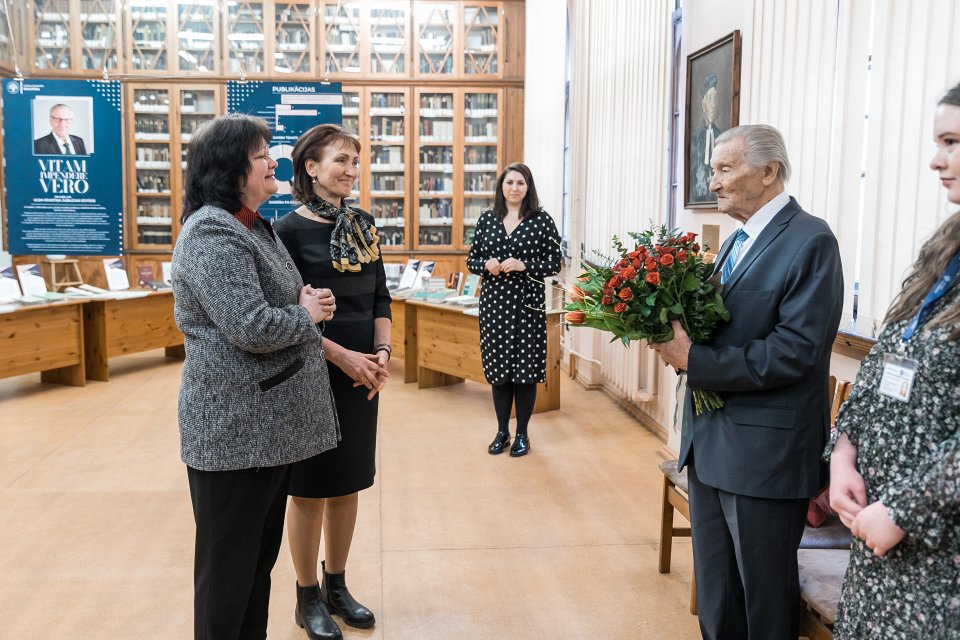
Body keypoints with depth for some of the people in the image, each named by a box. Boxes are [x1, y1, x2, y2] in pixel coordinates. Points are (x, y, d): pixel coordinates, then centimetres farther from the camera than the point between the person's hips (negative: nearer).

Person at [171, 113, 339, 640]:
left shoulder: (253, 227, 13)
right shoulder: (212, 233, -18)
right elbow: (252, 327, -26)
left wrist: (306, 302, -1)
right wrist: (307, 315, -8)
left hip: (268, 420, 10)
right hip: (235, 427, -10)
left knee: (261, 552, 19)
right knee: (229, 561, 5)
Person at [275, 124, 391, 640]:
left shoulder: (362, 225, 8)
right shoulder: (289, 230, -10)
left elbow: (380, 297, 10)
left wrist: (382, 352, -4)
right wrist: (342, 356, -18)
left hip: (362, 373, 6)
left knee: (349, 483, 14)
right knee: (311, 488, 6)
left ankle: (336, 586, 31)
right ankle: (308, 598, 23)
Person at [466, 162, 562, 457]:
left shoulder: (542, 220, -1)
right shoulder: (486, 219, 7)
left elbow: (554, 264, -2)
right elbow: (471, 259, 11)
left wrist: (523, 265, -16)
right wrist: (486, 265, -10)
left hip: (527, 303, -2)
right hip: (494, 303, 3)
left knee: (525, 369, 1)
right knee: (498, 367, 7)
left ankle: (521, 435, 16)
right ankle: (502, 432, 22)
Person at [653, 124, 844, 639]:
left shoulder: (810, 241, -14)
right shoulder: (737, 242, 13)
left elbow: (794, 352, -22)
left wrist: (693, 359, -21)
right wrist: (679, 338, -6)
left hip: (765, 454, -8)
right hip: (710, 443, 8)